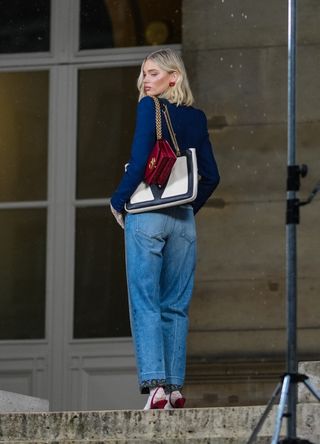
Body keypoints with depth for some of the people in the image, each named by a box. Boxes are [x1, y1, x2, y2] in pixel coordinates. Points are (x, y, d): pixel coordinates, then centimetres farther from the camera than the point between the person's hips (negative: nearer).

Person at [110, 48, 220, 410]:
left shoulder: (150, 107, -6)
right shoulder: (196, 118, 11)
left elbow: (139, 161, -15)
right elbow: (211, 176, 11)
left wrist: (118, 201, -3)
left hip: (146, 216, -5)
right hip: (183, 219, 5)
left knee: (145, 303, -6)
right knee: (176, 306, 8)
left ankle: (154, 384, -17)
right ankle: (175, 388, 5)